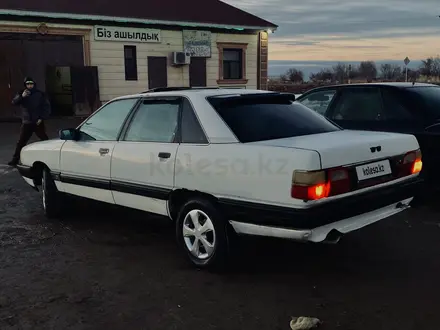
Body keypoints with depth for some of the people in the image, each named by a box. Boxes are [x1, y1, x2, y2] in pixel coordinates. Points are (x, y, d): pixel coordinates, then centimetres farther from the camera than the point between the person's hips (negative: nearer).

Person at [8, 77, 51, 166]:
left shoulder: (40, 94, -2)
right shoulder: (21, 94, 3)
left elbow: (46, 106, -1)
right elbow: (14, 102, -11)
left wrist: (42, 118, -10)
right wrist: (21, 96, -29)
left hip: (38, 122, -2)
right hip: (26, 123, 2)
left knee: (45, 140, 2)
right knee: (21, 142, 5)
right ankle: (15, 160, 12)